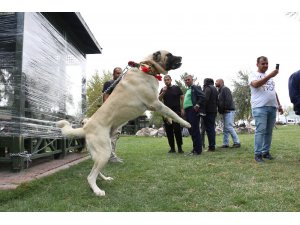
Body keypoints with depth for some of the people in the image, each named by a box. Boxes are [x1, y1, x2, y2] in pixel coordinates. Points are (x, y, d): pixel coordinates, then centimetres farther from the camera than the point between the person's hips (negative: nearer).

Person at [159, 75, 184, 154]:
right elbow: (159, 99, 3)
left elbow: (182, 98, 4)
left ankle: (180, 147, 0)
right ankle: (172, 148, 11)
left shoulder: (176, 88, 5)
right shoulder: (163, 90, 13)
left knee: (177, 130, -8)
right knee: (169, 131, 4)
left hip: (176, 112, -3)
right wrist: (163, 92, -11)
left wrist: (182, 108, -5)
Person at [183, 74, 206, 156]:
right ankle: (195, 149, 18)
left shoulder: (196, 87, 0)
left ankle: (198, 150, -4)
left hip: (193, 111, -9)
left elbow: (203, 96, -13)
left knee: (195, 131, -8)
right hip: (188, 112, 9)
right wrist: (184, 111, 13)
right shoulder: (187, 90, 25)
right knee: (192, 131, 10)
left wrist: (197, 105, -17)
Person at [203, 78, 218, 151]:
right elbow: (217, 100, 22)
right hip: (214, 111, 9)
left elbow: (206, 99, -21)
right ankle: (213, 145, 18)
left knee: (209, 129, -8)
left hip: (208, 111, -9)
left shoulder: (208, 88, -9)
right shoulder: (214, 89, 20)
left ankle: (211, 146, -8)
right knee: (212, 128, 13)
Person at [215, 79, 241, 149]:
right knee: (225, 128, 9)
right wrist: (220, 110, 9)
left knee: (229, 127, -12)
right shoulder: (219, 91, 22)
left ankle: (237, 142, -6)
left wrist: (225, 108, -19)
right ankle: (225, 144, 12)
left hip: (229, 111, -10)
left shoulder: (225, 89, -8)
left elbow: (228, 100, -19)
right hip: (224, 112, 10)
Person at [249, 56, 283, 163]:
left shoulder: (270, 77, 24)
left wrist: (279, 104, 20)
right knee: (260, 130, -11)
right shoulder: (254, 76, 3)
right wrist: (270, 75, -27)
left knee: (269, 131, 5)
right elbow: (256, 84, -20)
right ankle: (258, 154, -8)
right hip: (260, 107, -6)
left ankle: (266, 152, 12)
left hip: (272, 107, 6)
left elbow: (274, 92, 26)